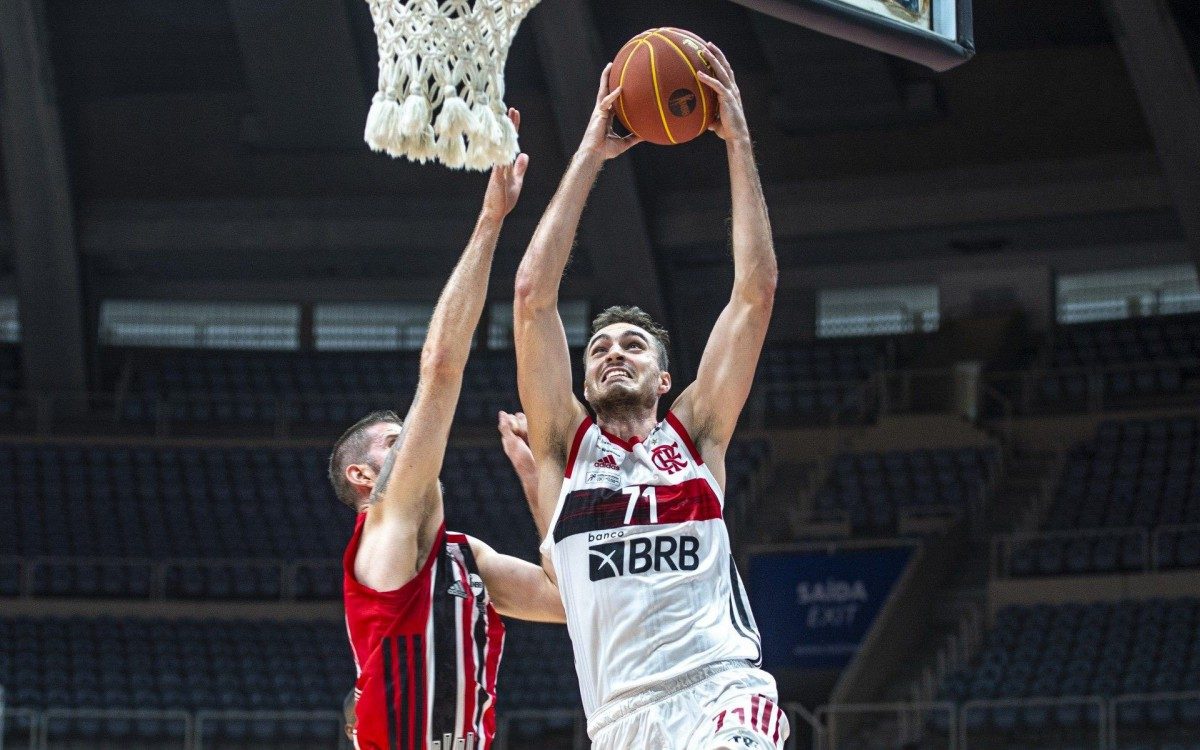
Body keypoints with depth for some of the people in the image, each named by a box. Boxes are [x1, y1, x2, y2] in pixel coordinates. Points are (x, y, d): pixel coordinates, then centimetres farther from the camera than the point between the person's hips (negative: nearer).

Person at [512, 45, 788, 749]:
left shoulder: (695, 434, 16)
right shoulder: (566, 443, 17)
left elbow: (757, 289, 11)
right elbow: (534, 294, 9)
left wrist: (738, 141, 11)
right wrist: (590, 155, 11)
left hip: (723, 693, -2)